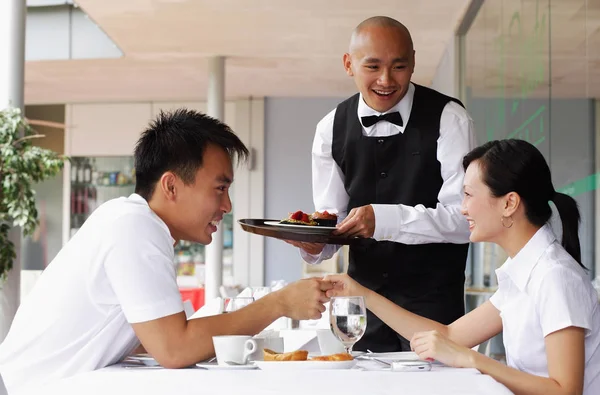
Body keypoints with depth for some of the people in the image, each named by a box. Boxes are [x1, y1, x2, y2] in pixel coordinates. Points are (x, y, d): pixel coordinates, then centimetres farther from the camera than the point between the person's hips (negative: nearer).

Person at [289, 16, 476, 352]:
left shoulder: (448, 119, -12)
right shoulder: (332, 129, 1)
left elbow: (464, 219, -18)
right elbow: (332, 220, 4)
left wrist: (384, 219, -31)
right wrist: (313, 243, -19)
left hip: (434, 299, -3)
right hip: (364, 301, 3)